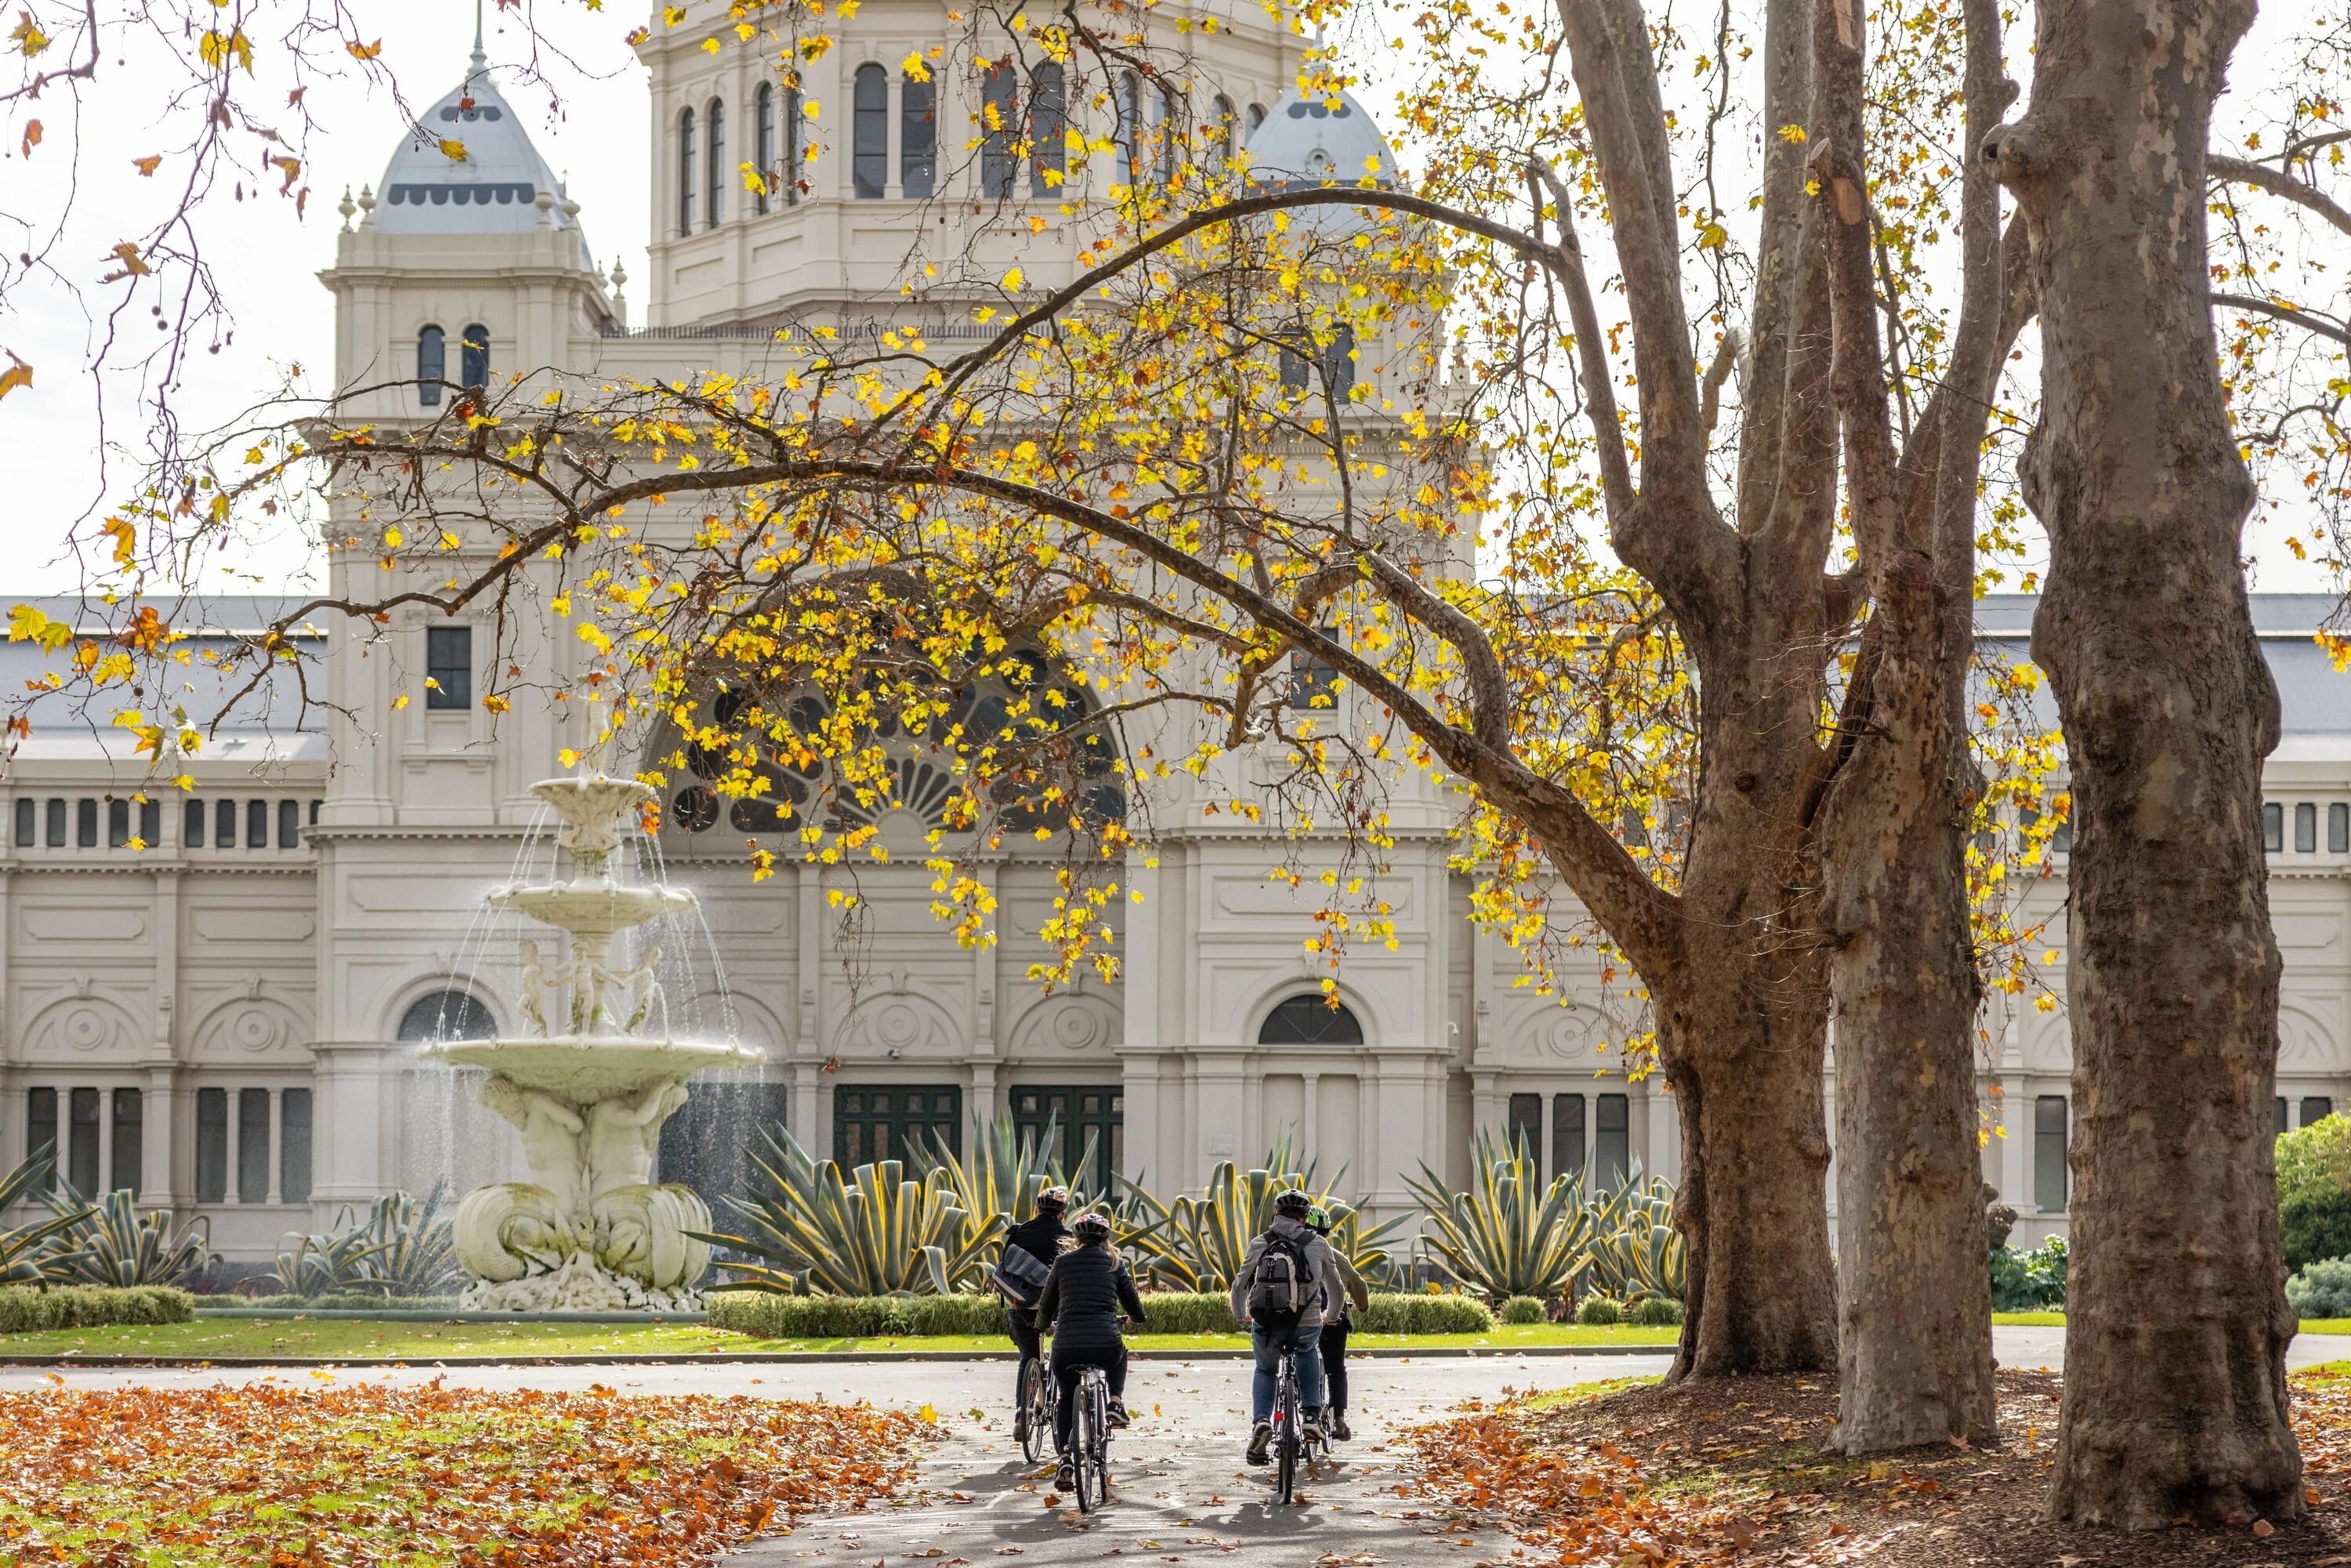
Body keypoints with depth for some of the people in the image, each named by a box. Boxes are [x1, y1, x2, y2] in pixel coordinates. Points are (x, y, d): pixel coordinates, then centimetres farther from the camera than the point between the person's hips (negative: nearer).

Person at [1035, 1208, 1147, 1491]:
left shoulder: (1063, 1262, 12)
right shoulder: (1114, 1263, 11)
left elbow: (1046, 1306, 19)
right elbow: (1132, 1302, 17)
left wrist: (1045, 1323, 43)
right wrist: (1140, 1319, 41)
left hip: (1065, 1348, 0)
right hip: (1105, 1345, 0)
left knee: (1065, 1401, 23)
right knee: (1120, 1356, 38)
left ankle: (1066, 1458, 5)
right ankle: (1115, 1403, 17)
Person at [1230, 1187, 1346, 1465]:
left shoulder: (1259, 1244, 8)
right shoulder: (1318, 1245, 8)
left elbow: (1239, 1286, 13)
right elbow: (1336, 1288, 19)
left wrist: (1240, 1315, 33)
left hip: (1265, 1326, 0)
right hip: (1308, 1325, 0)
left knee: (1265, 1371, 29)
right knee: (1308, 1351, 36)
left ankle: (1261, 1421, 2)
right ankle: (1311, 1416, 23)